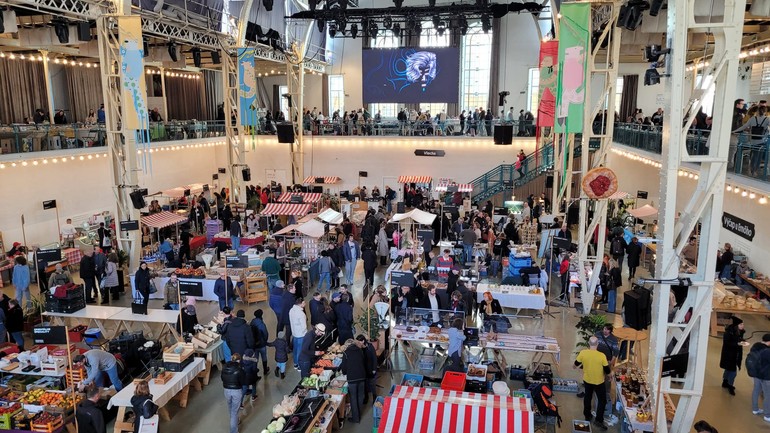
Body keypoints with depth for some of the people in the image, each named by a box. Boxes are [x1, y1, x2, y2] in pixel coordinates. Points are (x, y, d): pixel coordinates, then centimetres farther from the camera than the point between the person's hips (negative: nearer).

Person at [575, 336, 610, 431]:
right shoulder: (602, 356, -27)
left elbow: (576, 364, -1)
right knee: (602, 400, 15)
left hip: (587, 380, 3)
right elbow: (607, 371, -17)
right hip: (599, 382, -3)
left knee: (587, 397, 24)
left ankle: (587, 416, 38)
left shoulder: (583, 353, -19)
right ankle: (599, 420, 13)